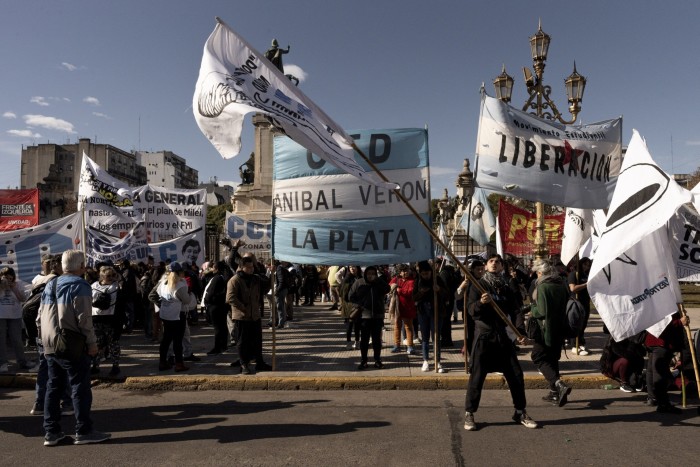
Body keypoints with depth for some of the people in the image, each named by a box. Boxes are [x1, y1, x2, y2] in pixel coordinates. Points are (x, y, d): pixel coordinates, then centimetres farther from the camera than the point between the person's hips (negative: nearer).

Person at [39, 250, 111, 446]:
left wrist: (47, 339, 22)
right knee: (80, 388, -1)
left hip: (50, 346, 8)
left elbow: (41, 315, 16)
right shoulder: (79, 286, -11)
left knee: (53, 387, 13)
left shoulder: (50, 286, 13)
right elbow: (84, 318, -17)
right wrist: (92, 342, -11)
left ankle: (51, 432, 17)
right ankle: (83, 431, 4)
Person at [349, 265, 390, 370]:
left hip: (378, 315, 1)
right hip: (364, 315, -1)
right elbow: (351, 296, 3)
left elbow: (387, 289, -14)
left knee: (377, 339, 9)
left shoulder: (379, 283, 3)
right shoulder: (359, 283, -1)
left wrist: (378, 280, -20)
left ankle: (377, 360, 18)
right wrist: (359, 305, -8)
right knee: (364, 339, 5)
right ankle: (363, 361, 14)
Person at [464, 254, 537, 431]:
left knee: (516, 375, 6)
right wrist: (481, 302, -32)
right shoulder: (478, 286, -1)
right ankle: (469, 414, 11)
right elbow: (471, 309, -13)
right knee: (477, 376, -2)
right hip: (484, 336, -4)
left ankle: (520, 412, 23)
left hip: (503, 336, 4)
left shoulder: (506, 289, 11)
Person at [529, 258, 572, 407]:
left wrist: (532, 311, -4)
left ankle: (560, 385, -17)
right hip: (559, 329, 8)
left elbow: (542, 311, -22)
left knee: (538, 358, 0)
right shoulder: (561, 284, 6)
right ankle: (554, 392, 23)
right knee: (552, 359, 17)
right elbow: (566, 305, 15)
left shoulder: (542, 287, -18)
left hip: (546, 329, -8)